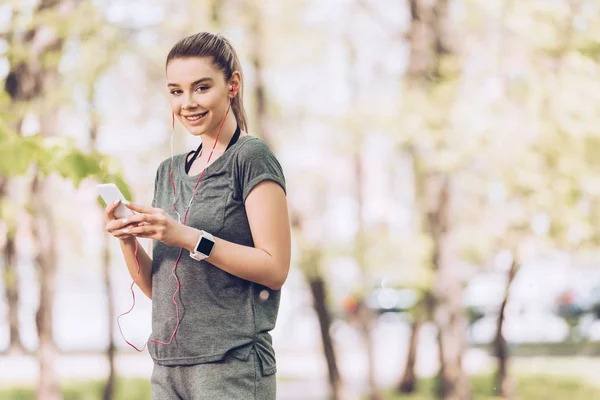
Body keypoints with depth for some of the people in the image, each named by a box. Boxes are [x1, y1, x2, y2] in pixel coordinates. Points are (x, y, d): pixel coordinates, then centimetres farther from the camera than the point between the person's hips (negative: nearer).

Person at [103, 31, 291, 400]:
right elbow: (154, 286, 16)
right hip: (168, 367, 6)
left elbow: (276, 268, -13)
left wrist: (188, 237, -19)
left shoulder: (251, 156, -4)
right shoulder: (170, 171, 16)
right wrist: (128, 239, -3)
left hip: (233, 366, -6)